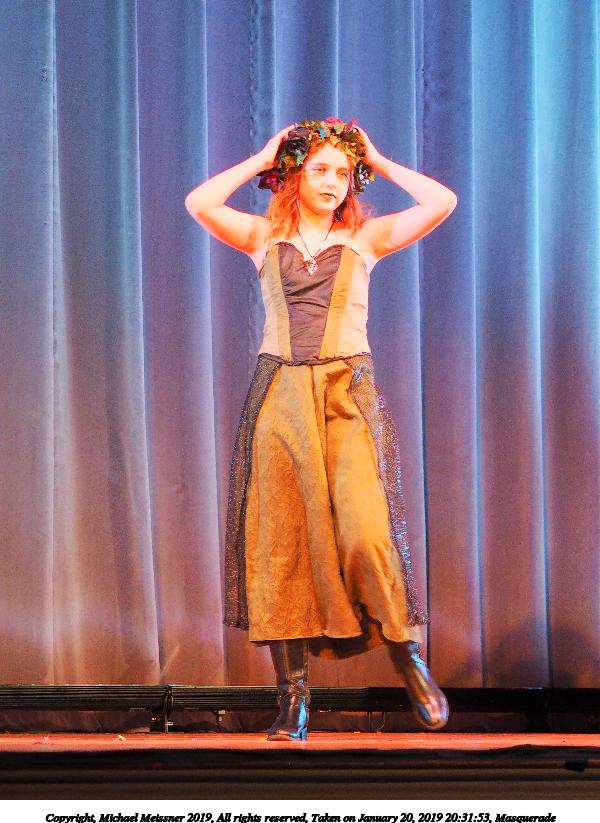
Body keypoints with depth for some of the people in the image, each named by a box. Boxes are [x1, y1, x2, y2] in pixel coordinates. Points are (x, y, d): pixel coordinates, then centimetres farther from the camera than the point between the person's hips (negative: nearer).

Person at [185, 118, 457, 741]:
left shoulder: (365, 237, 10)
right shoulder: (265, 236, 11)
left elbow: (442, 202, -1)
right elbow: (198, 203, -5)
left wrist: (377, 161, 9)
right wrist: (261, 159, 5)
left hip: (348, 395, -1)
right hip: (280, 397, 1)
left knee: (365, 532, -16)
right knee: (280, 542, -3)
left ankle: (405, 652, 5)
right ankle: (292, 696, 1)